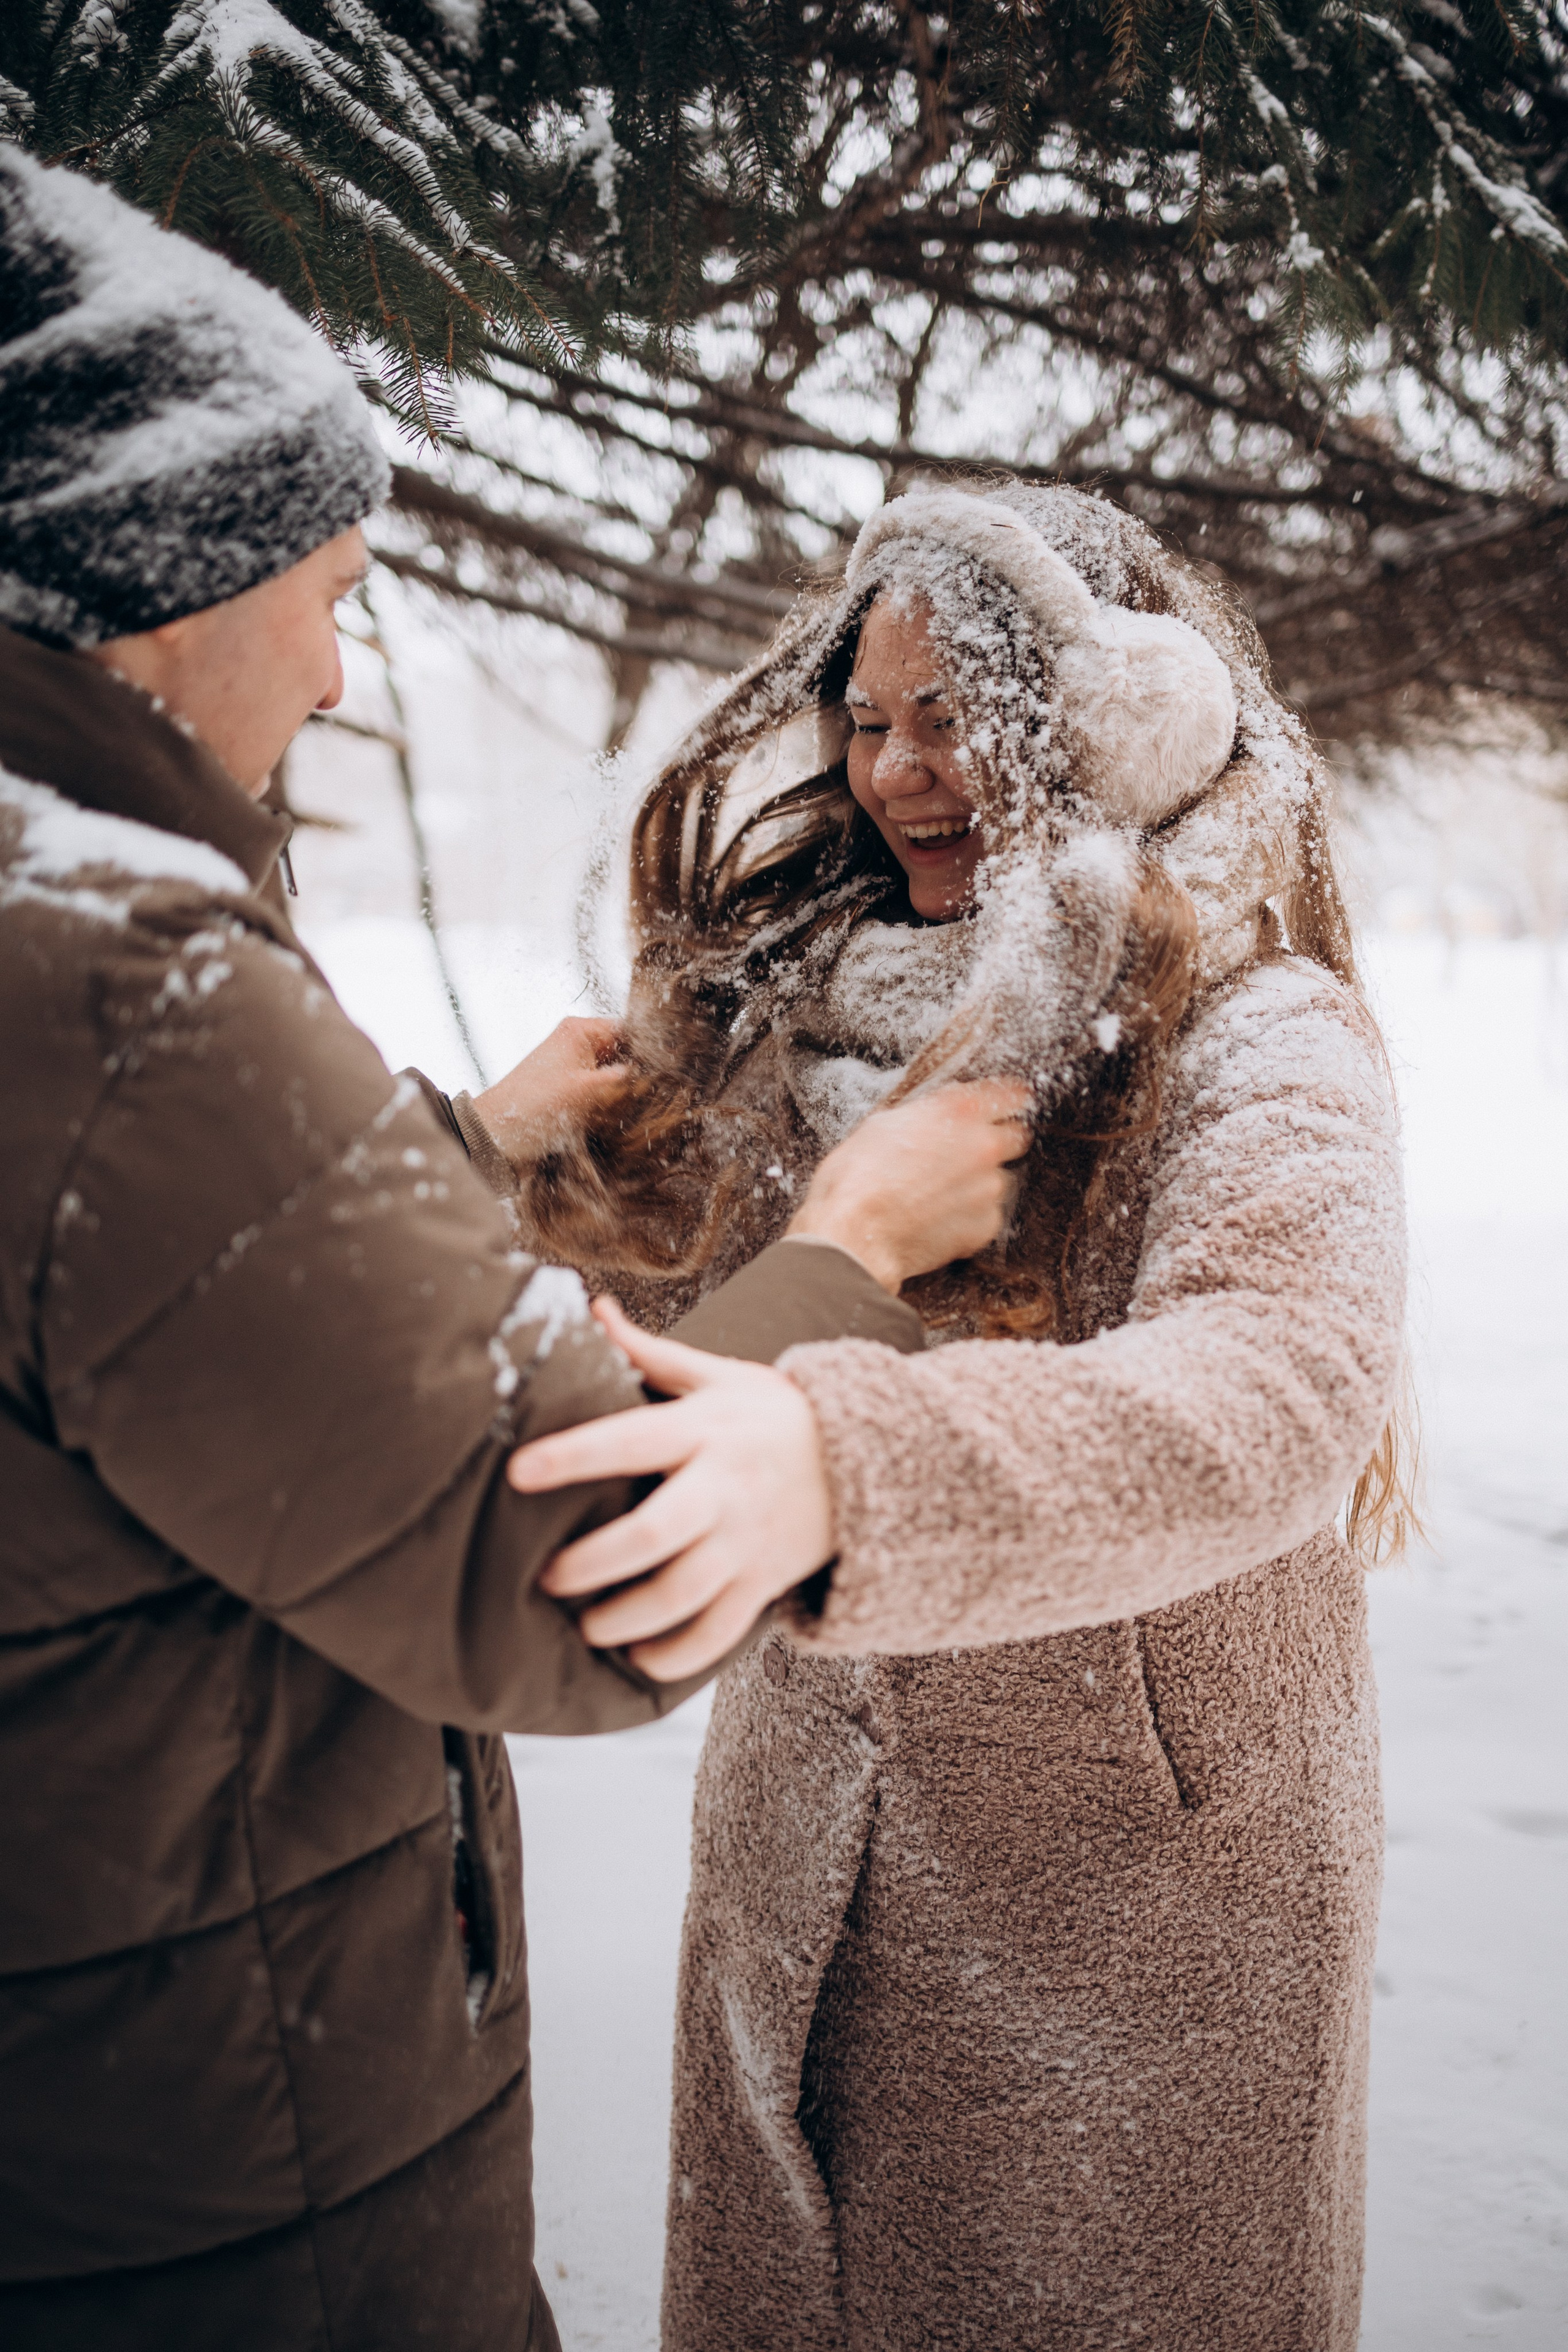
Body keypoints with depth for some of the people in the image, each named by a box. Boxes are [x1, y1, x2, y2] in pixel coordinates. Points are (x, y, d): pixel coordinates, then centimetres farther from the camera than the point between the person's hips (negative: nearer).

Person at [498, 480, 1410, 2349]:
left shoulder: (1258, 1044, -17)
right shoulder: (825, 1011, 3)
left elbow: (1272, 1391, -35)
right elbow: (707, 1280, 11)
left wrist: (841, 1460, -50)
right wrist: (559, 1162, -10)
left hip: (1136, 1866, -5)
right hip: (808, 1833, 6)